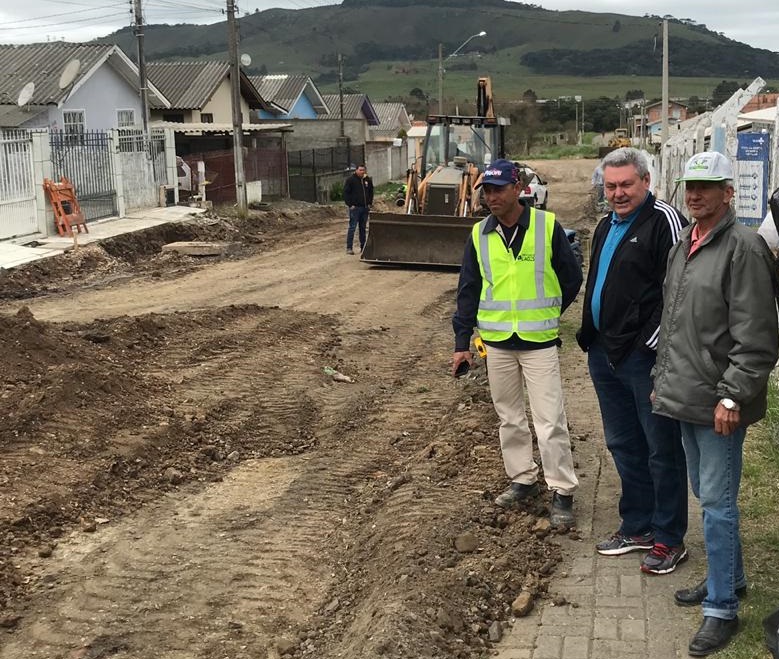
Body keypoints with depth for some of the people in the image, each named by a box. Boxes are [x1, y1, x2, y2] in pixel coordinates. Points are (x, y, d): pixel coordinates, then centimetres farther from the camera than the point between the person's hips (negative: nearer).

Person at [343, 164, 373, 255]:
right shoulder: (351, 180, -5)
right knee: (352, 227, -7)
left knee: (363, 228, 11)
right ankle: (349, 248, -5)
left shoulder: (368, 180, 11)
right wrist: (350, 205, -11)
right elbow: (346, 193, -6)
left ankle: (363, 247, 17)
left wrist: (369, 203, 12)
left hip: (365, 208, 5)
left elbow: (371, 192, 23)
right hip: (355, 208, -5)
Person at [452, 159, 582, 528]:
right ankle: (523, 479, 28)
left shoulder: (546, 226, -8)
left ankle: (562, 492, 7)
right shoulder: (479, 234, 2)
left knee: (550, 420, -4)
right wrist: (462, 342, 4)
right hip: (496, 342, 4)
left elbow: (571, 277, 2)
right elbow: (468, 290, 7)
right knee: (509, 417, 13)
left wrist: (545, 315, 6)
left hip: (539, 342, -4)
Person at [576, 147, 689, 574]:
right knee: (623, 445, 17)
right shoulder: (607, 226, 15)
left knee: (662, 449, 2)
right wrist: (590, 337, 18)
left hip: (646, 358, -9)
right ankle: (636, 527, 30)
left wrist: (655, 346, -19)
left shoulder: (663, 220, -12)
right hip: (606, 355, 9)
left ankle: (669, 539, 14)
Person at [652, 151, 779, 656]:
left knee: (717, 501, -3)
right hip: (686, 397, 9)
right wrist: (663, 378, 20)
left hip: (719, 404, -9)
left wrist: (733, 395, -21)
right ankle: (730, 577, 35)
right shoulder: (682, 247, 13)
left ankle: (722, 608, 8)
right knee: (706, 495, 19)